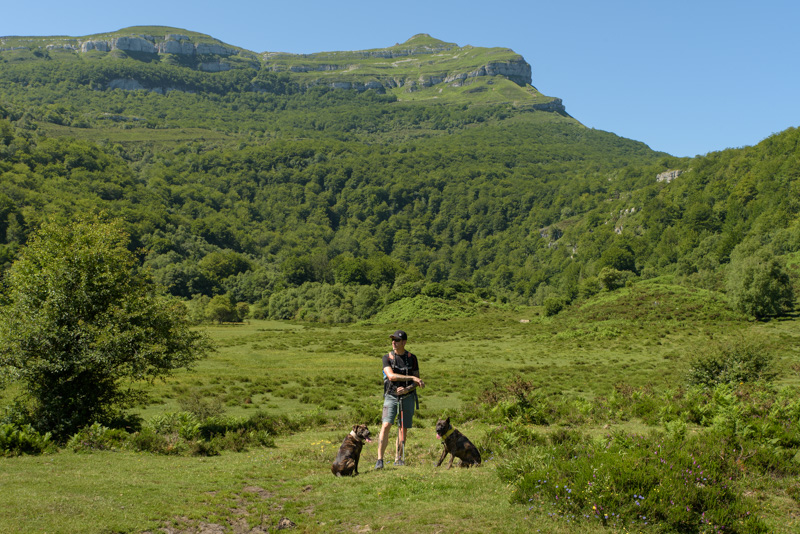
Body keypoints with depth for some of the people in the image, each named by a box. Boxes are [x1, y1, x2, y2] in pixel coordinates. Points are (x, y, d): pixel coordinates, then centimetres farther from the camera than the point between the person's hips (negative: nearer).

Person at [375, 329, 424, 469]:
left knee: (403, 429, 5)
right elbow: (391, 376, -18)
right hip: (391, 397, -2)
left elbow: (417, 382, 4)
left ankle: (398, 459, 18)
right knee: (386, 426, -16)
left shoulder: (412, 358, 3)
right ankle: (380, 459, -14)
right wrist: (412, 378, -22)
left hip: (408, 397, 2)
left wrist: (407, 389, -17)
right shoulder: (387, 357, -3)